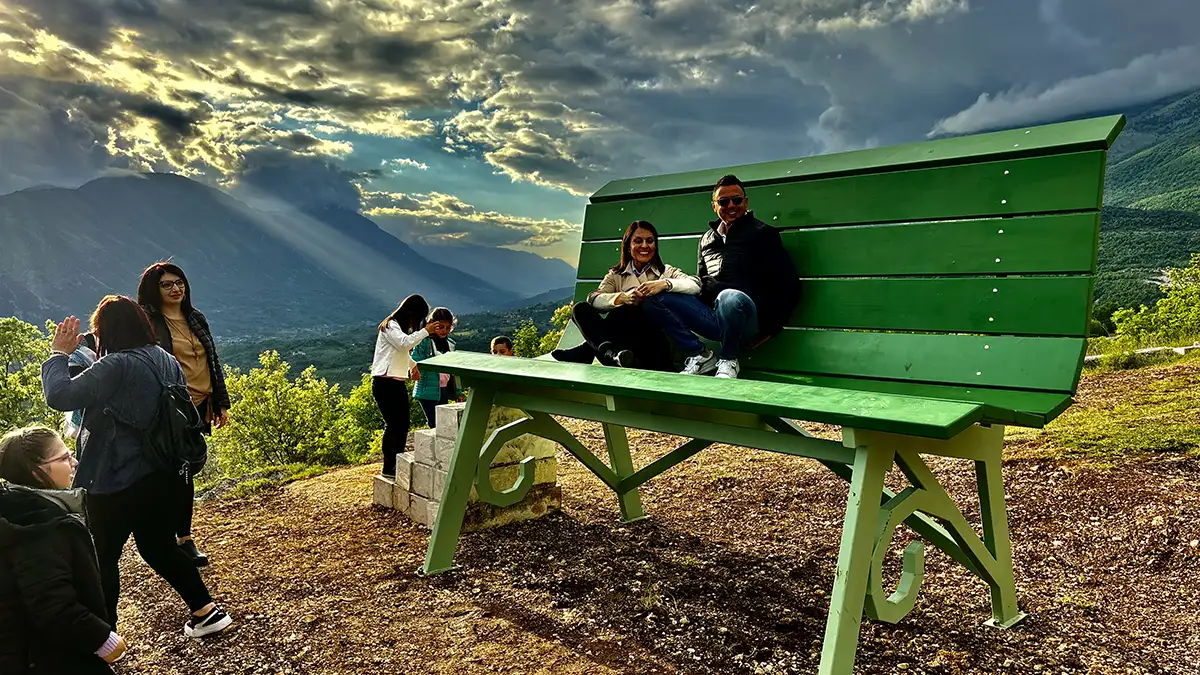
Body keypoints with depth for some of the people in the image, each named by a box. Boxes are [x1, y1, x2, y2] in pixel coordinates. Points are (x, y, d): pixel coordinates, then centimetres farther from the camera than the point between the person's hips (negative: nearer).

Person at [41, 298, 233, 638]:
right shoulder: (167, 362, 4)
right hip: (162, 479, 7)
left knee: (102, 558, 12)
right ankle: (207, 611, 21)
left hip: (117, 484, -7)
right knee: (160, 547, 21)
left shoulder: (117, 366, -20)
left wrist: (58, 354, -8)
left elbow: (60, 395, -21)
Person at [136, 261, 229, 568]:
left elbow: (212, 361, 16)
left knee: (195, 463, 11)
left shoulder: (196, 318, 13)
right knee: (183, 469, -3)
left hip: (200, 405, 7)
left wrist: (221, 403, 14)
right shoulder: (147, 321, -7)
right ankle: (184, 539, 8)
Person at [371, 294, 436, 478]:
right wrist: (425, 331, -21)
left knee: (404, 423, 9)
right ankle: (388, 468, -3)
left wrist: (412, 365, 32)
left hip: (398, 382, 10)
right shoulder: (390, 326, -10)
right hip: (384, 382, -10)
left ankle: (398, 464, 17)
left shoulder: (402, 327, 20)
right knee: (393, 424, -10)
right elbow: (405, 343, -27)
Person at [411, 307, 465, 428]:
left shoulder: (450, 344, 11)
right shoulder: (424, 342, -8)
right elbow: (415, 364, -13)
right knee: (435, 426, -7)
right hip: (429, 392, -6)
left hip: (445, 391, 6)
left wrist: (458, 392, 15)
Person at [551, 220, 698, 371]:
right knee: (580, 309, -14)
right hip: (624, 339, 3)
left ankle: (587, 350, -15)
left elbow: (696, 285, -7)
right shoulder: (616, 275, 15)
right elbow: (593, 299, -3)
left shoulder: (666, 272, 11)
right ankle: (610, 354, -36)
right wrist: (623, 297, -23)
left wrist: (665, 284, -24)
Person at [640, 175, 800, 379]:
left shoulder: (762, 233, 6)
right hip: (711, 317, 5)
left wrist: (771, 328, -5)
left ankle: (729, 360, -12)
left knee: (730, 297, -39)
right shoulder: (707, 238, 21)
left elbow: (789, 285, 0)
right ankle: (700, 355, -3)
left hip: (747, 320, -5)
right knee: (654, 298, -9)